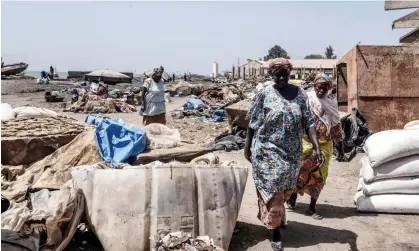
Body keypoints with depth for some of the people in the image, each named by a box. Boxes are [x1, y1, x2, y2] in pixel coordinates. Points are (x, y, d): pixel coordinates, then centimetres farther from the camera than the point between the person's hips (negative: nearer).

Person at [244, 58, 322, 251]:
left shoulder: (299, 93, 1)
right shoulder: (264, 93, -7)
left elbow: (308, 122, -2)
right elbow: (253, 122, -2)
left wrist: (316, 146, -13)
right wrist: (247, 146, -2)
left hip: (292, 152, 4)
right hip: (268, 151, -3)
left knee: (285, 189, 16)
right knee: (273, 190, 0)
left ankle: (275, 218, 42)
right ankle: (275, 230, 13)